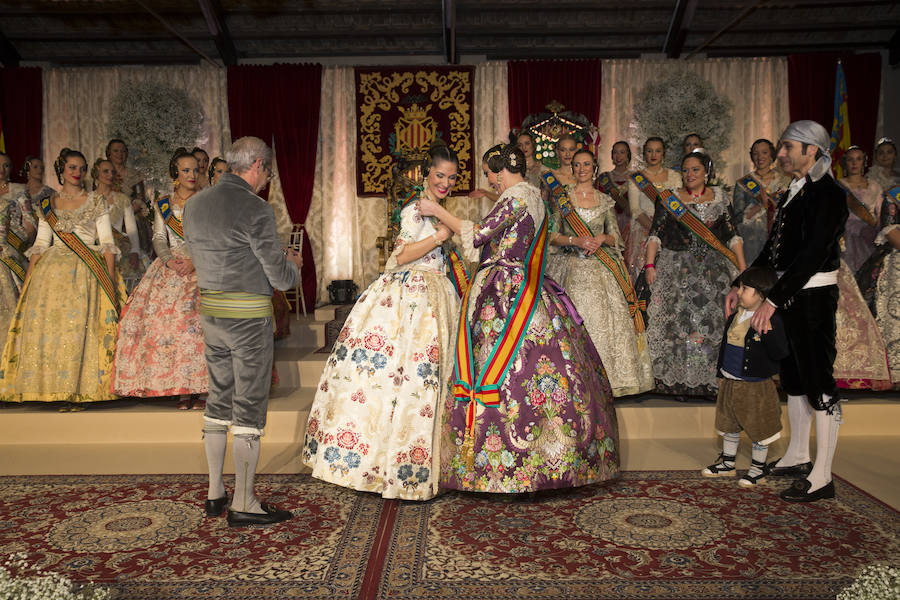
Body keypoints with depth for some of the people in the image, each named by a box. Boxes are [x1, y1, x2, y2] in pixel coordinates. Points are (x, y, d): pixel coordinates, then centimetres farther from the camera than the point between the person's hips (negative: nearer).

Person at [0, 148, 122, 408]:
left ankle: (78, 390, -8)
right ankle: (57, 389, -1)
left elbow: (107, 242, 2)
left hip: (87, 271, -2)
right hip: (53, 271, 3)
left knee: (80, 325, -12)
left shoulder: (96, 201, 9)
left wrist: (111, 277, -7)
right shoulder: (48, 205, 15)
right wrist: (28, 279, 4)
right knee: (47, 323, -7)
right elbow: (40, 244, 13)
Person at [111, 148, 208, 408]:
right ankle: (181, 389, -6)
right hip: (170, 268, 2)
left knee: (197, 321, -17)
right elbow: (159, 239, 9)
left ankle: (199, 388, -12)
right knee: (164, 321, -10)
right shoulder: (163, 204, 14)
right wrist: (169, 260, -10)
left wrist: (195, 260, -14)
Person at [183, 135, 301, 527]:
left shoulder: (194, 206, 8)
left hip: (210, 311, 7)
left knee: (220, 399, 17)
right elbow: (280, 278, -14)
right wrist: (293, 263, 10)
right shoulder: (255, 210, -15)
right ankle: (243, 504, 9)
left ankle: (214, 493, 25)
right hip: (248, 316, -7)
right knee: (250, 406, 1)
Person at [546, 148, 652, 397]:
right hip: (571, 268, -2)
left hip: (601, 268, 2)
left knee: (605, 318, -6)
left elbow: (615, 237, 13)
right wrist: (576, 241, -12)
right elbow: (552, 236, 3)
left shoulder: (605, 201, 12)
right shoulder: (562, 199, 7)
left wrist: (602, 238, -8)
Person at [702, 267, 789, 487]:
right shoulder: (734, 317, 5)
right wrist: (721, 373, 18)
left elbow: (780, 353, -24)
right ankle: (727, 463, 34)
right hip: (730, 383, 7)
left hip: (756, 386, -7)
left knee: (759, 430, 8)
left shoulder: (771, 321, -16)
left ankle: (758, 468, 24)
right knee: (729, 425, 18)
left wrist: (766, 333, -36)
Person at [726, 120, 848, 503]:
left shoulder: (828, 195, -13)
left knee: (818, 381, -4)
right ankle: (797, 457, 30)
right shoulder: (795, 192, 14)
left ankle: (822, 477, 3)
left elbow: (812, 255, -21)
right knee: (793, 377, 16)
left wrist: (772, 301, -24)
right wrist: (742, 286, 10)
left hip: (813, 296, -9)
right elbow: (774, 248, 16)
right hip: (788, 295, 9)